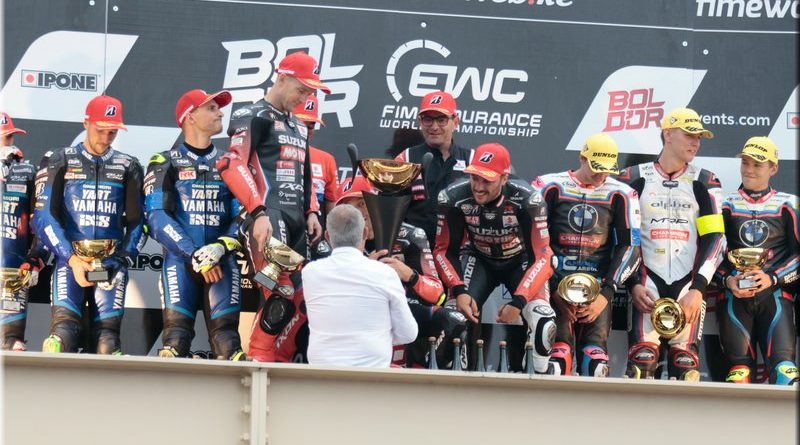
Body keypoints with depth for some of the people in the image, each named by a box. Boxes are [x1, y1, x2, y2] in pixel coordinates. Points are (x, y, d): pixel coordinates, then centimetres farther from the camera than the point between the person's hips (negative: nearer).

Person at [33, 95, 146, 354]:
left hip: (111, 262, 2)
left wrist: (123, 259, -4)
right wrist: (72, 259, -12)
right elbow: (43, 217, 0)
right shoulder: (59, 162, 8)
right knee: (64, 328, -22)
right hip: (70, 258, -2)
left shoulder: (127, 167, 16)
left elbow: (137, 221, 14)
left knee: (107, 336, -12)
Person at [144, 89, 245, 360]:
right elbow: (157, 217, -5)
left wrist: (221, 246, -13)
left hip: (222, 260, 3)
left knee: (226, 332, -10)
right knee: (176, 331, -13)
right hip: (179, 259, -2)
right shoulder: (165, 163, 7)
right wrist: (194, 255, -16)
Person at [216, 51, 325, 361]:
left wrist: (311, 212, 15)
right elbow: (232, 166, -15)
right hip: (267, 216, -9)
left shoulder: (298, 127, 25)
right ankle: (257, 363, -18)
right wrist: (258, 213, -23)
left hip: (295, 220, 9)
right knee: (279, 298, -21)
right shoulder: (253, 117, -4)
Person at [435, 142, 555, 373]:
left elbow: (542, 256, -29)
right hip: (479, 260, 2)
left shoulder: (527, 200, -32)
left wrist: (518, 302, -39)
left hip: (521, 262, -2)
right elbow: (444, 251, -14)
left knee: (544, 322, -24)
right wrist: (459, 291, -30)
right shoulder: (454, 198, -25)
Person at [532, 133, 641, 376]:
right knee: (559, 351, -18)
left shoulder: (620, 195, 7)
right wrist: (552, 290, -8)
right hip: (556, 282, -1)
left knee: (595, 354, -13)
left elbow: (630, 246, 5)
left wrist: (606, 293, -4)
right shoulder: (550, 187, 2)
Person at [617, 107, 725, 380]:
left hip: (688, 281, 1)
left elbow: (714, 238, 2)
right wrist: (633, 284, -5)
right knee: (643, 357, -15)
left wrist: (698, 288, -9)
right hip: (648, 278, -1)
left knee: (685, 361, -9)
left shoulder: (703, 183, 11)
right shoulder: (634, 179, 9)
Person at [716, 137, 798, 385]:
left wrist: (772, 278, -9)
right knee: (739, 366, -7)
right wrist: (728, 280, -9)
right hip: (734, 295, 1)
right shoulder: (726, 205, 13)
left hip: (775, 293, -1)